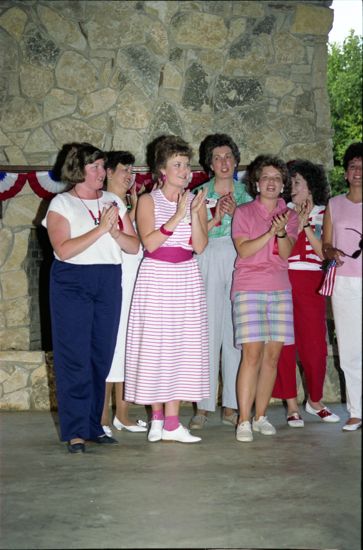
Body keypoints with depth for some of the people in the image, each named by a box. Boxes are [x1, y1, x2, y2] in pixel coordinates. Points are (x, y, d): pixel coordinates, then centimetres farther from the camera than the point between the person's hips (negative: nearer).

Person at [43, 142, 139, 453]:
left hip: (109, 283, 4)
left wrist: (116, 232, -10)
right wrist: (101, 229, -15)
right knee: (75, 357, -6)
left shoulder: (113, 202, 14)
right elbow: (63, 250, -13)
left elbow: (135, 246, 9)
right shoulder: (61, 204, 0)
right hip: (72, 284, -4)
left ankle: (93, 425, 17)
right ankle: (75, 432, 0)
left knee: (102, 356, 6)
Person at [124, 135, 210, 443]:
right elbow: (149, 242, -11)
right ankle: (157, 417, 9)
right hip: (156, 278, -3)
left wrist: (194, 214, -13)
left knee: (182, 347, -2)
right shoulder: (149, 201, 2)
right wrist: (177, 217, -17)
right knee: (154, 345, -2)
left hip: (187, 279, 3)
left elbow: (200, 246, 0)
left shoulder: (196, 201, 11)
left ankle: (171, 423, 0)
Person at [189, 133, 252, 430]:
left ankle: (231, 405, 7)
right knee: (207, 332, -5)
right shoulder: (199, 194, 9)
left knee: (236, 333, 0)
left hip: (239, 264, 2)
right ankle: (204, 406, 0)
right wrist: (215, 219, -11)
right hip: (208, 264, -1)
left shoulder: (245, 194, 13)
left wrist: (235, 213, -7)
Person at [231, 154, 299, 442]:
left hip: (280, 289, 4)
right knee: (252, 354, -11)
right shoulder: (243, 212, 4)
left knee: (272, 355, 2)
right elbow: (244, 250, -8)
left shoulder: (289, 215, 12)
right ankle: (244, 421, -7)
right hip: (249, 288, -4)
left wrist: (281, 232, -19)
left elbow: (286, 253, 0)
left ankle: (261, 416, 11)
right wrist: (270, 232, -17)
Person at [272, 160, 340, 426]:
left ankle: (315, 400, 20)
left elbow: (324, 253, 0)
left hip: (312, 285, 1)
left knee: (316, 346, 0)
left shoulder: (323, 214, 9)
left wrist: (307, 227, -5)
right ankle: (292, 405, 8)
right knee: (284, 344, -2)